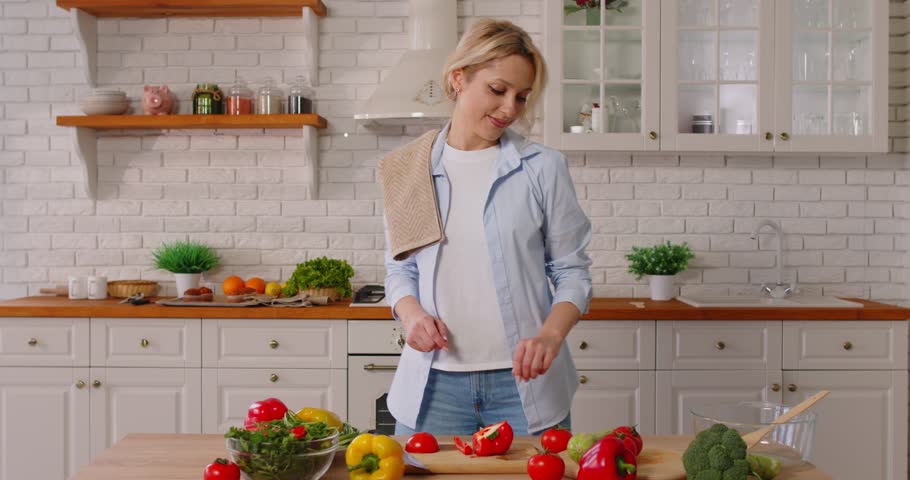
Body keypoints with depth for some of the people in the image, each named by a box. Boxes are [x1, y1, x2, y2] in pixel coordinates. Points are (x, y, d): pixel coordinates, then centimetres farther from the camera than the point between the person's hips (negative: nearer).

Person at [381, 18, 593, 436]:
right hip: (433, 382, 1)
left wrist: (551, 335, -16)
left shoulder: (543, 167, -2)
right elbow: (399, 267, 11)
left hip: (523, 379, -1)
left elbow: (572, 270, 1)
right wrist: (411, 312, -10)